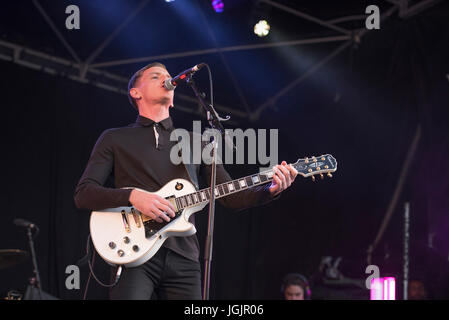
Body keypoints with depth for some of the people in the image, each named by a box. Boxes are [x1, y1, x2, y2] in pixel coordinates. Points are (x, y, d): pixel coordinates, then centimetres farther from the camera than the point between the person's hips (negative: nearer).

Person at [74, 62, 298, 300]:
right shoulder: (115, 139, 12)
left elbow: (231, 197, 16)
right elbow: (83, 194, 2)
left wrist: (271, 190, -4)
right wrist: (133, 197, -15)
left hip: (183, 261, 3)